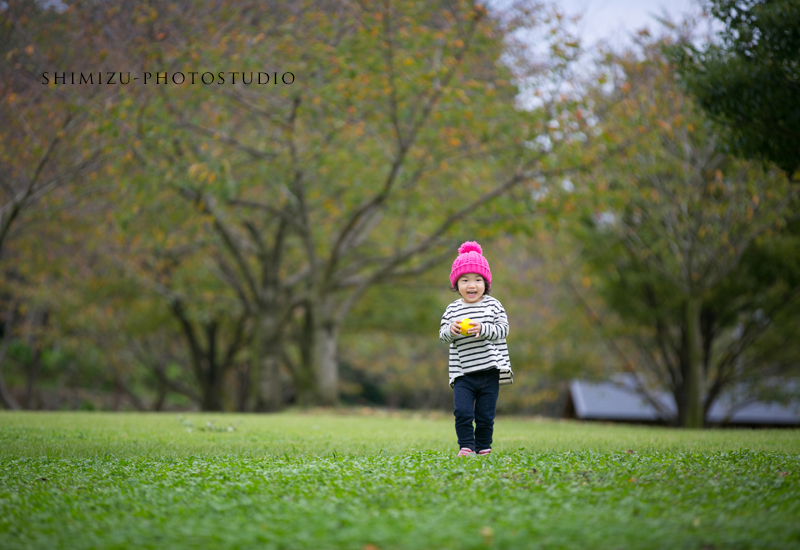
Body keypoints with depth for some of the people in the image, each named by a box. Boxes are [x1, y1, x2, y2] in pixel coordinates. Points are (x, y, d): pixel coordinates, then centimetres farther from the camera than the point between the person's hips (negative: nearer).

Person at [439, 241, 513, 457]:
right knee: (462, 411, -11)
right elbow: (443, 335, 3)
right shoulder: (453, 310, 4)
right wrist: (450, 330, -20)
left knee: (485, 415, 4)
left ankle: (483, 447, 20)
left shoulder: (493, 305, 2)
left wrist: (482, 329, -22)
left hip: (489, 370, 0)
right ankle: (466, 446, 3)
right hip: (463, 373, 0)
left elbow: (502, 329, -6)